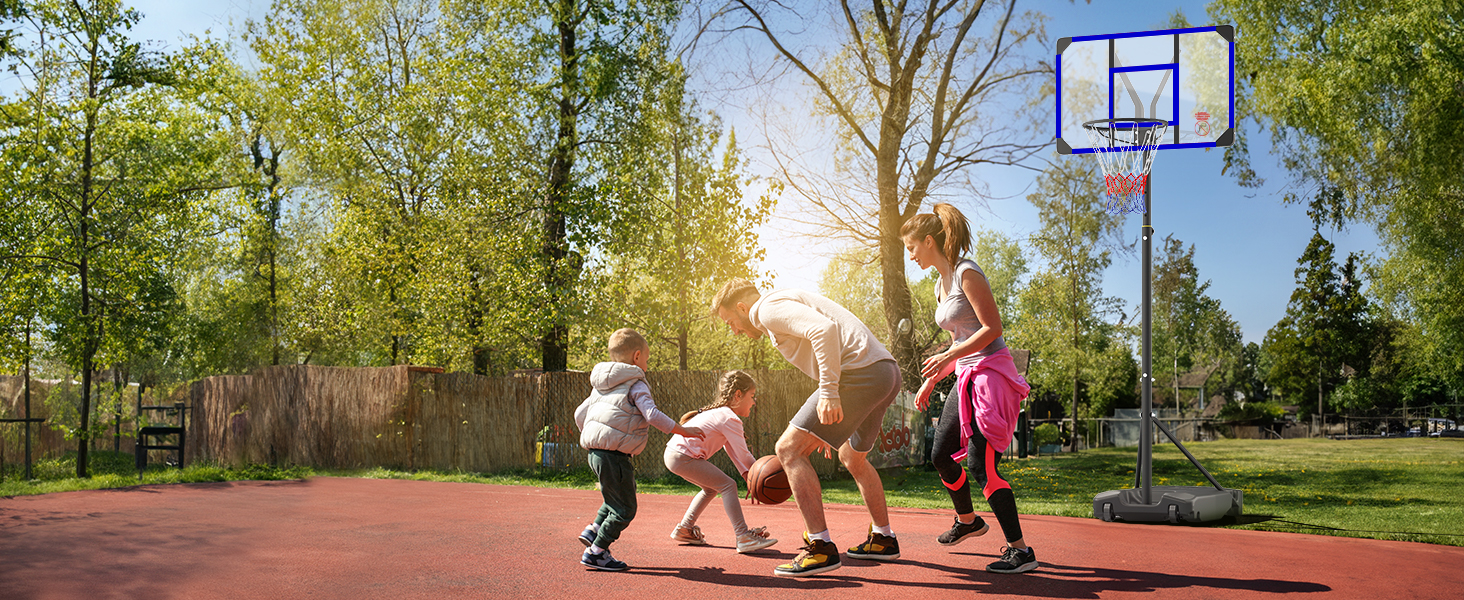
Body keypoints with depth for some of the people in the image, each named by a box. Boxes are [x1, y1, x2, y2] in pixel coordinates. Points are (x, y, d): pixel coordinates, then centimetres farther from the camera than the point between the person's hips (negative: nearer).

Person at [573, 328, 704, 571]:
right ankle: (596, 552, 2)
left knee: (616, 498, 26)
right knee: (624, 509, 0)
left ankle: (593, 531, 17)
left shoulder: (601, 387, 20)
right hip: (615, 455, -9)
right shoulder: (636, 385, -5)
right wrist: (682, 430, -11)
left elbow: (580, 414, 24)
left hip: (595, 451, 9)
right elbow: (652, 415, -18)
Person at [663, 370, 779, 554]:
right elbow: (744, 454, -11)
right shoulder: (730, 419, -11)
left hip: (673, 454, 11)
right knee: (727, 485, -11)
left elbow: (732, 451, 19)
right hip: (683, 457, -11)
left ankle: (684, 529, 31)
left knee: (711, 487, 24)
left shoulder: (719, 412, 21)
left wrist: (748, 476, 11)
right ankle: (744, 538, -15)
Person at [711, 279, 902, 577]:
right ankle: (883, 540, 40)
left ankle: (821, 549, -10)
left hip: (860, 372, -10)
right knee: (852, 457, 30)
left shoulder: (769, 309, -3)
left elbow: (825, 329, -20)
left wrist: (828, 392, -24)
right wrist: (826, 428, 30)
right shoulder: (788, 305, 29)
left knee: (789, 449, -6)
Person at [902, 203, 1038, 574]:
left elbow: (992, 328, -18)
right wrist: (931, 381, 20)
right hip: (967, 377, 10)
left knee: (982, 465, -14)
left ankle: (1021, 550, -8)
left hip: (991, 373, -10)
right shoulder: (941, 285, 16)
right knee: (941, 454, 14)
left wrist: (947, 356, -22)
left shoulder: (967, 274, -12)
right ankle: (967, 520, 37)